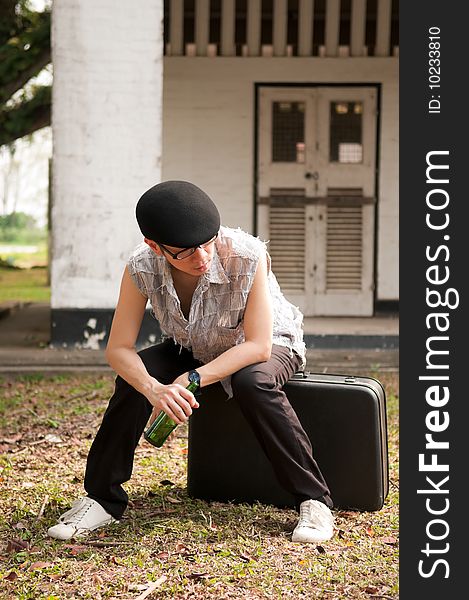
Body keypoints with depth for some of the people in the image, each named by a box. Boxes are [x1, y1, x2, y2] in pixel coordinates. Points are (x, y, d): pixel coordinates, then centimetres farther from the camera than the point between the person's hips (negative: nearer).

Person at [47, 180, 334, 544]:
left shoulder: (248, 256, -35)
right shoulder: (142, 268, -26)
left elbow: (258, 346, -32)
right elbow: (118, 348, -22)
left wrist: (189, 381, -41)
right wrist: (153, 388, -44)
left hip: (268, 347, -3)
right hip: (193, 349, 3)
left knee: (252, 382, -37)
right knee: (134, 378, -24)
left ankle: (314, 500, -25)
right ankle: (102, 499, -11)